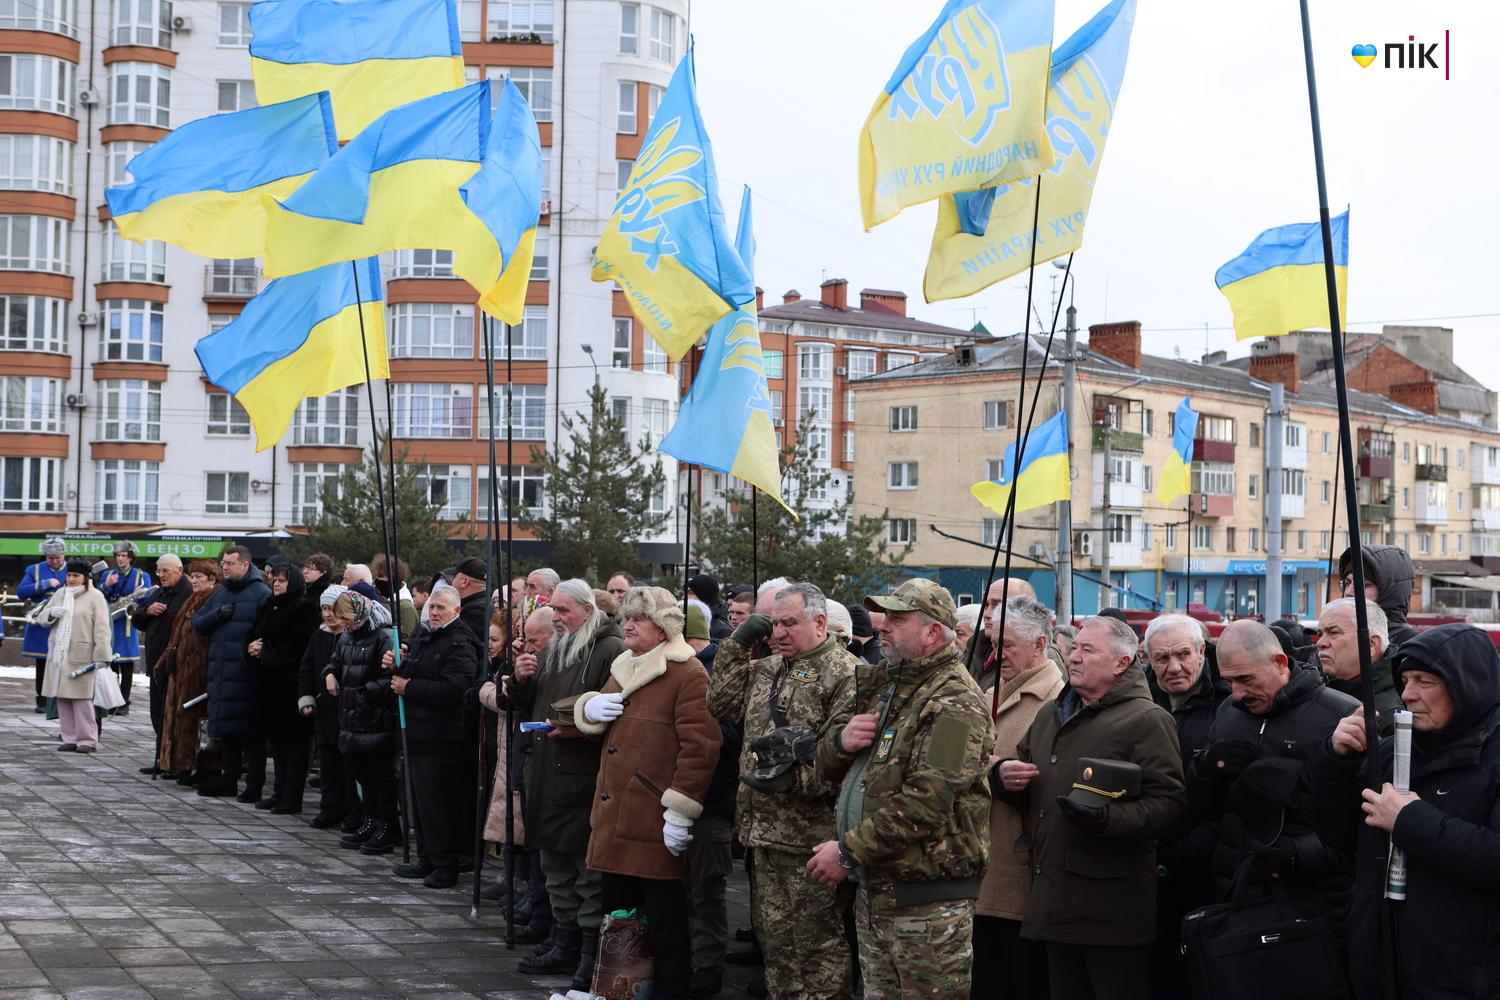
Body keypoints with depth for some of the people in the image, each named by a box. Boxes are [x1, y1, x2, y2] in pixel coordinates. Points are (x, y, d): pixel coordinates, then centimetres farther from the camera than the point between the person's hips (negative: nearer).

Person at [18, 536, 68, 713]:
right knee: (42, 665, 6)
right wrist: (45, 584, -14)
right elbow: (21, 592, -4)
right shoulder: (34, 570, 8)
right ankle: (42, 701, 13)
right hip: (41, 627, 1)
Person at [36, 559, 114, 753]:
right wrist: (51, 613, -4)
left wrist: (101, 655, -13)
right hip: (58, 655, 6)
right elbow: (41, 619, 20)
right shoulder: (59, 594, 17)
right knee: (63, 697, 5)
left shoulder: (94, 597, -1)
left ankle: (88, 740, -2)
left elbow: (101, 629, -7)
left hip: (82, 656, -6)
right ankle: (70, 739, 11)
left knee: (82, 698, -8)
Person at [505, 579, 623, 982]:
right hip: (550, 777, 9)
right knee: (558, 867, 16)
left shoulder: (612, 652, -12)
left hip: (586, 781, -9)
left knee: (591, 872, -2)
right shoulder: (555, 651, 16)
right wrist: (521, 680, 4)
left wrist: (580, 729, -25)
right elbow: (532, 708, 23)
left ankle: (592, 956, 5)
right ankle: (565, 946, 26)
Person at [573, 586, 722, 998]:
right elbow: (595, 727, 28)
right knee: (615, 907, 16)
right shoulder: (622, 668, 18)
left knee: (663, 917, -2)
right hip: (615, 817, 9)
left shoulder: (688, 674, -11)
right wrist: (589, 707, 4)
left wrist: (680, 810, -22)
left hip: (656, 824, -8)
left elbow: (699, 747, -18)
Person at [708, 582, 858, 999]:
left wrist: (799, 776, -23)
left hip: (812, 836, -8)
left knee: (817, 940, 0)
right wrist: (737, 647, 7)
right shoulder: (766, 669, 16)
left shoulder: (844, 674, -10)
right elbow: (722, 706, 10)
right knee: (774, 934, 15)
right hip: (766, 829, 8)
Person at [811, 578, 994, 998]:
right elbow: (826, 764, 18)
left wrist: (849, 851, -19)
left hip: (927, 899, -9)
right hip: (874, 891, 9)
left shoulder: (954, 704, -14)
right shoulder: (881, 685, 14)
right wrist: (842, 739, -6)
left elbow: (925, 802, -24)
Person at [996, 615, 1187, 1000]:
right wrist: (1003, 774, 4)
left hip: (1113, 907, -7)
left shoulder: (1147, 720, -7)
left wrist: (1108, 819, -28)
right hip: (1055, 901, 7)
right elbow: (1024, 789, 28)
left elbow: (1169, 802, -15)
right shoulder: (1050, 715, 17)